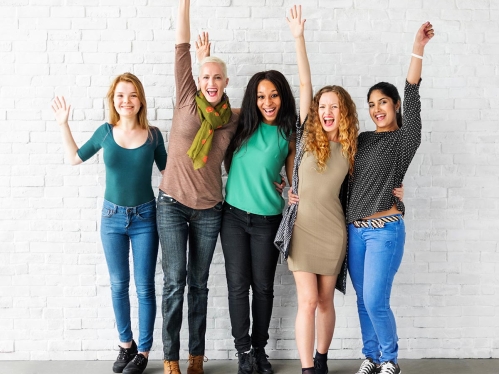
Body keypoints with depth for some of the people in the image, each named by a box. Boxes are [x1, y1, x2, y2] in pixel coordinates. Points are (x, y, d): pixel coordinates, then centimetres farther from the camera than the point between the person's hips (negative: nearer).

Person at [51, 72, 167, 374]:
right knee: (118, 284, 12)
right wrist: (63, 124, 7)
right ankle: (126, 344, 29)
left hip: (144, 217, -2)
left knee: (144, 286, 3)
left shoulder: (153, 135, -6)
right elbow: (75, 158, 12)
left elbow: (167, 171, 6)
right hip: (112, 216, 2)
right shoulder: (105, 132, -2)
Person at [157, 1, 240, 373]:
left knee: (199, 284, 10)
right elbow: (182, 50, -11)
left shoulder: (234, 118, 1)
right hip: (172, 203, -2)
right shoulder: (187, 101, -4)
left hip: (209, 210, 2)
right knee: (174, 283, -1)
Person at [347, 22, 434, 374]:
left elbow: (412, 101, -19)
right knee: (363, 300, 11)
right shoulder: (362, 140, 11)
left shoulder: (404, 140, -4)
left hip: (385, 230, -5)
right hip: (355, 229, 5)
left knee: (375, 301, -5)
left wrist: (418, 51, -28)